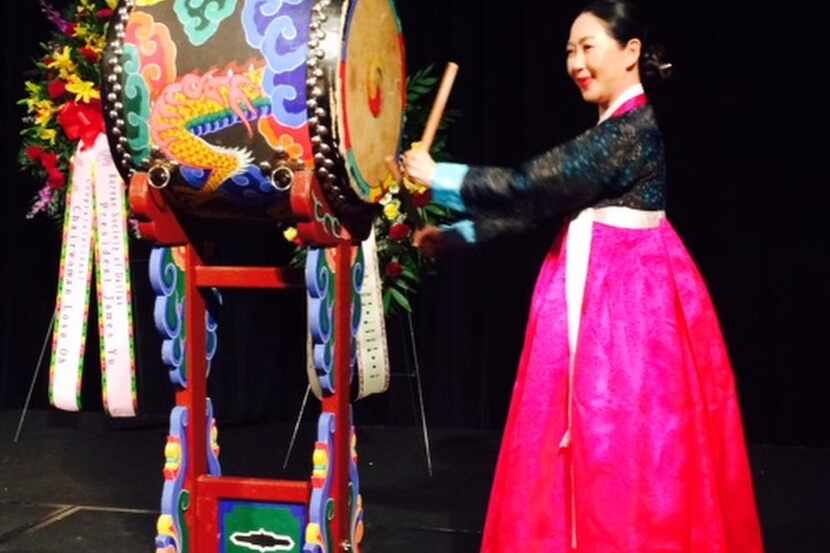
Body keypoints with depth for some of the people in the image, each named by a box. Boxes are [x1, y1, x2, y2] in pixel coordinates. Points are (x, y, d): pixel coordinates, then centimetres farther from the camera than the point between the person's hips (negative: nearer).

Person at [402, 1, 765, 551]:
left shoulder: (633, 130, -18)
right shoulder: (614, 130, 13)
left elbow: (531, 186, -21)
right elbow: (540, 199, 14)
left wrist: (438, 177, -12)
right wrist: (456, 234, 12)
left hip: (628, 293, -10)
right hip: (597, 286, 10)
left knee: (616, 432, -3)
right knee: (591, 431, 14)